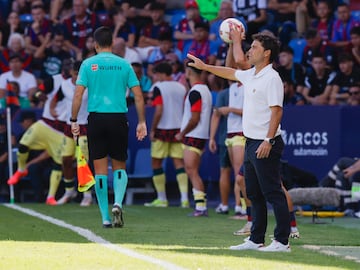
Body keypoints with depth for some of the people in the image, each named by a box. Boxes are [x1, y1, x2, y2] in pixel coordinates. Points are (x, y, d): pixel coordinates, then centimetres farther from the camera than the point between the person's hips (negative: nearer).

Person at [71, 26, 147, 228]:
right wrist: (142, 122, 8)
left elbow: (78, 93, -4)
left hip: (96, 118, -1)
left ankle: (106, 217, 2)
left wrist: (74, 120, 1)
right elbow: (138, 95, 3)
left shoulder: (88, 64, 2)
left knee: (100, 169, 4)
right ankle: (118, 203, -13)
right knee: (119, 166, 12)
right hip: (119, 118, 1)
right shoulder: (123, 64, 6)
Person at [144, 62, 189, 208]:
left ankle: (162, 198, 9)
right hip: (179, 129, 5)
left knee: (156, 163, 8)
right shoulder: (182, 88, 8)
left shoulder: (158, 88, -9)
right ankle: (184, 198, -9)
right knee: (179, 163, 3)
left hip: (162, 130, -5)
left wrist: (152, 130, -9)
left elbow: (159, 111, -16)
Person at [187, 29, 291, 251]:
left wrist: (269, 141, -25)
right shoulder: (250, 75, 14)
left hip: (265, 145, -10)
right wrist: (205, 66, 39)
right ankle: (256, 240, 18)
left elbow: (277, 110, -20)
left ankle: (282, 241, -7)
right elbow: (232, 72, 34)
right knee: (254, 194, 12)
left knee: (273, 194, -8)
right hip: (251, 144, 10)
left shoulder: (272, 78, -14)